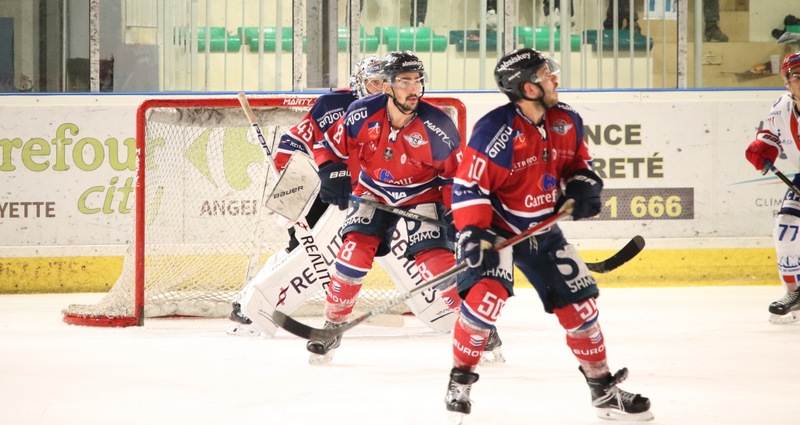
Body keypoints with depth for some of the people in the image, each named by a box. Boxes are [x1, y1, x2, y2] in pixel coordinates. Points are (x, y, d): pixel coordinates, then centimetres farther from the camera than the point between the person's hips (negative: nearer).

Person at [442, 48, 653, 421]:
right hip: (497, 229, -6)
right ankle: (460, 379, -7)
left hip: (543, 230, 6)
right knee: (486, 293, -27)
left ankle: (604, 390, 19)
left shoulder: (566, 121, -4)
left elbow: (578, 160, 14)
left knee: (578, 302, 5)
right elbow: (468, 186, -22)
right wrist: (471, 233, -31)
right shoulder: (495, 132, -24)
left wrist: (583, 184, -7)